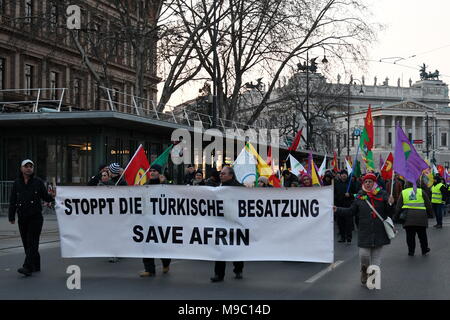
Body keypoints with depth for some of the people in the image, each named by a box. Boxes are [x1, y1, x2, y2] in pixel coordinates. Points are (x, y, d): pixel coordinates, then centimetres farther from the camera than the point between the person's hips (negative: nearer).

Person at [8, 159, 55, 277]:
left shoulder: (38, 182, 3)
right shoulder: (17, 183, 9)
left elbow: (45, 197, 6)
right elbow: (12, 201, 10)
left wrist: (51, 196, -16)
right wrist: (11, 217, 6)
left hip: (36, 217, -4)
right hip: (22, 218, 4)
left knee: (32, 242, -10)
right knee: (26, 243, 6)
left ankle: (28, 267, -17)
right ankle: (36, 266, 17)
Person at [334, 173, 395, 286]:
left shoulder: (382, 195, 0)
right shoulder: (360, 196, 6)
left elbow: (390, 213, 0)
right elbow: (351, 211, 13)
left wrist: (390, 204, -20)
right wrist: (337, 210, 5)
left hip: (379, 232, -1)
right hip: (364, 231, 1)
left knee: (376, 256, 5)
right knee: (364, 254, -4)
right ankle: (364, 270, 26)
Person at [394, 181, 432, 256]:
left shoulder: (403, 193, 8)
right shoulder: (421, 191, 8)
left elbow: (398, 207, 7)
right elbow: (428, 204, 11)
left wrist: (396, 217, 13)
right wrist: (429, 213, 22)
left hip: (408, 217, 0)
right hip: (421, 216, 1)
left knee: (410, 235, 6)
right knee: (422, 234, 12)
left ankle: (411, 251, 8)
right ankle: (424, 250, 21)